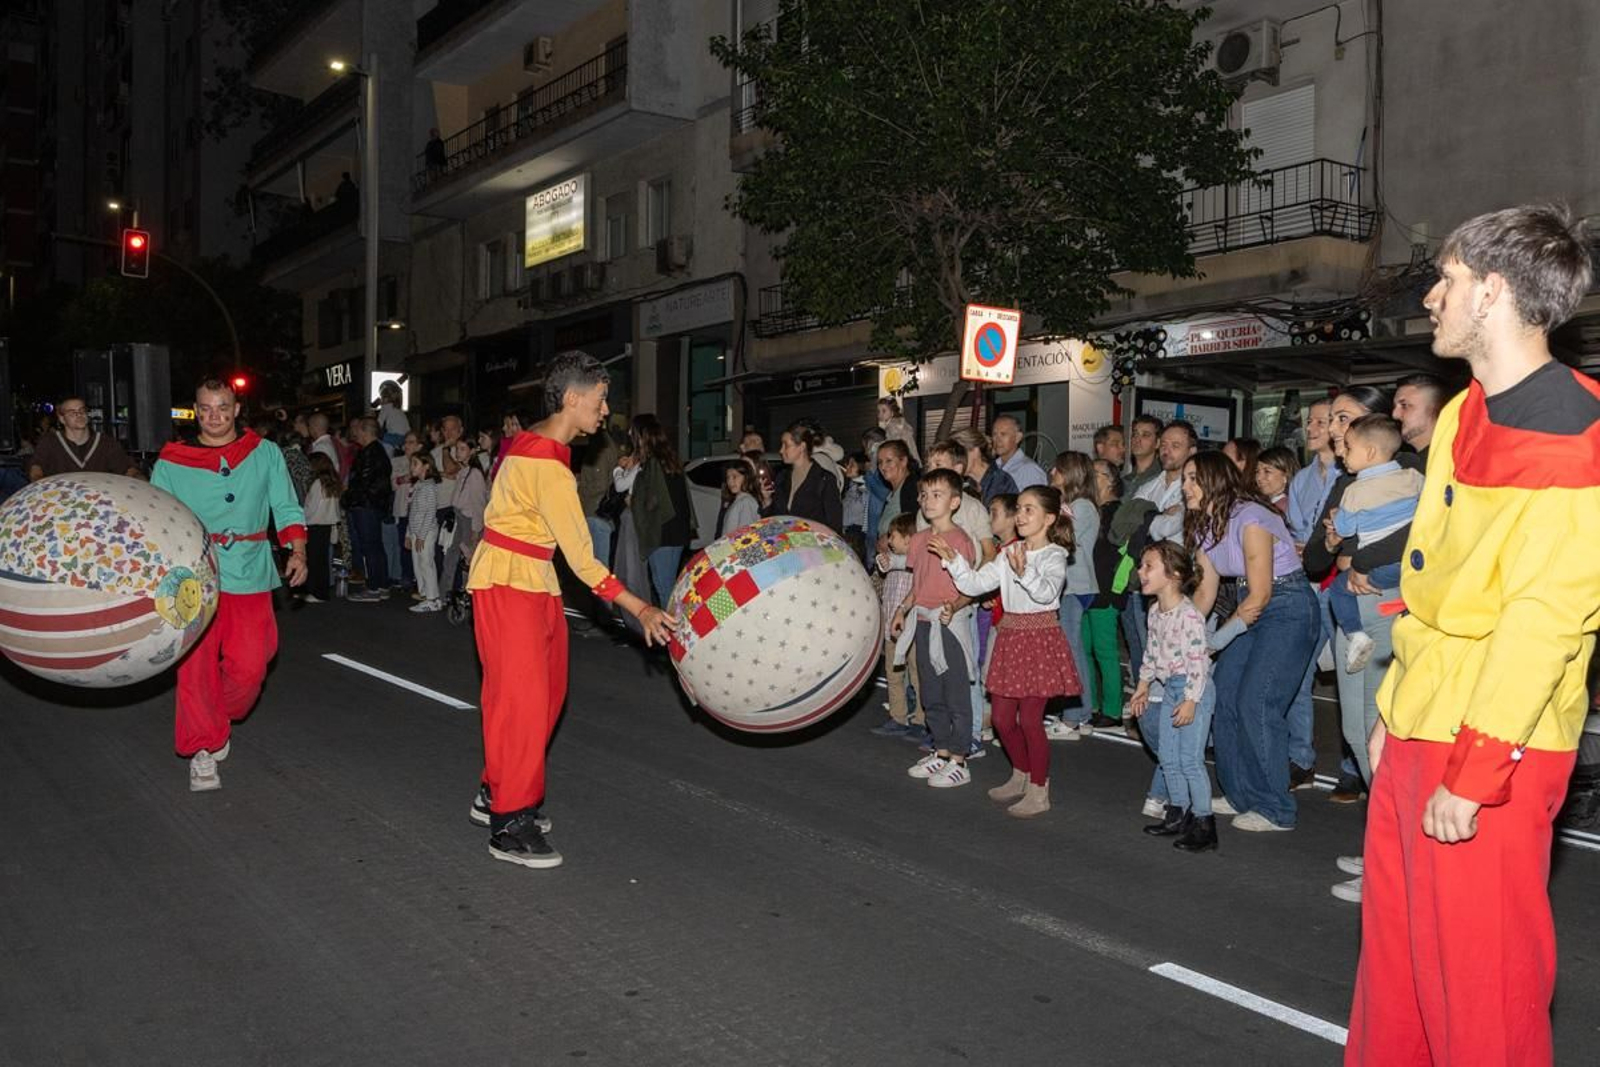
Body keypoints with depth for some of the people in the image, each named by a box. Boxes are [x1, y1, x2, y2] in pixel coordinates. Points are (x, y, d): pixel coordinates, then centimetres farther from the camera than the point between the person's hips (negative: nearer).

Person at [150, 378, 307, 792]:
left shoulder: (264, 454, 7)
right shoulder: (172, 461, 5)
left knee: (249, 667, 0)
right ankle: (202, 750, 9)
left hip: (249, 575, 1)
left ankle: (219, 720, 30)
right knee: (195, 665, -5)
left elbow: (287, 508, 8)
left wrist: (297, 552, -6)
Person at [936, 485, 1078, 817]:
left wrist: (1024, 572, -46)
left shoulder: (1053, 555, -10)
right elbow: (975, 583, 7)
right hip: (1010, 637, 7)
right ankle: (1021, 776, 33)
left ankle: (1039, 791, 11)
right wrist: (953, 560, -7)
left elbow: (1046, 592, -29)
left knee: (1029, 718, -4)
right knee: (1002, 718, 11)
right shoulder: (1009, 554, 10)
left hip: (1040, 638, -7)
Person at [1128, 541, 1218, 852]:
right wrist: (1143, 685, 19)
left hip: (1193, 689, -9)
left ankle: (1203, 823, 4)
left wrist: (1190, 700, -23)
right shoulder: (1155, 613, 6)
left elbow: (1198, 660, -22)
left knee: (1190, 759, -6)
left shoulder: (1189, 614, -22)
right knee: (1168, 758, 14)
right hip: (1169, 689, 9)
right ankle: (1178, 814, 27)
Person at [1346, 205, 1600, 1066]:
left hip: (1490, 751, -8)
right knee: (1395, 949, 18)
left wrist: (1474, 773, -18)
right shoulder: (1465, 416, 13)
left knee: (1477, 968, 4)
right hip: (1418, 734, 8)